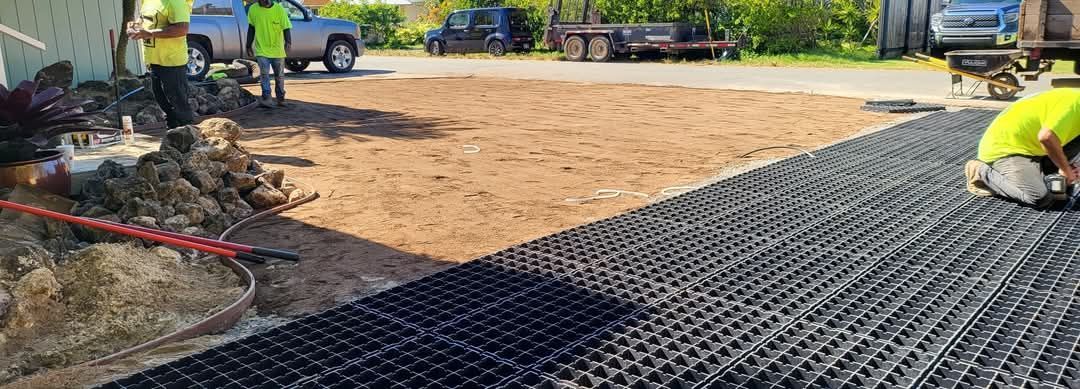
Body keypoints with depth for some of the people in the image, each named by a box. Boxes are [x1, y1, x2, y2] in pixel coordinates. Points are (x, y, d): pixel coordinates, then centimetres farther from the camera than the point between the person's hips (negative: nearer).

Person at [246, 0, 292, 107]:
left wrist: (288, 42, -28)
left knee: (279, 76, 10)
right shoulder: (253, 9, -1)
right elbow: (251, 28, 9)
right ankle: (266, 98, -6)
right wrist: (249, 46, 11)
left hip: (277, 50, 0)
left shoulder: (280, 9, -8)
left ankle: (281, 99, 24)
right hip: (261, 50, 0)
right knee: (264, 75, -9)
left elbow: (286, 28, -9)